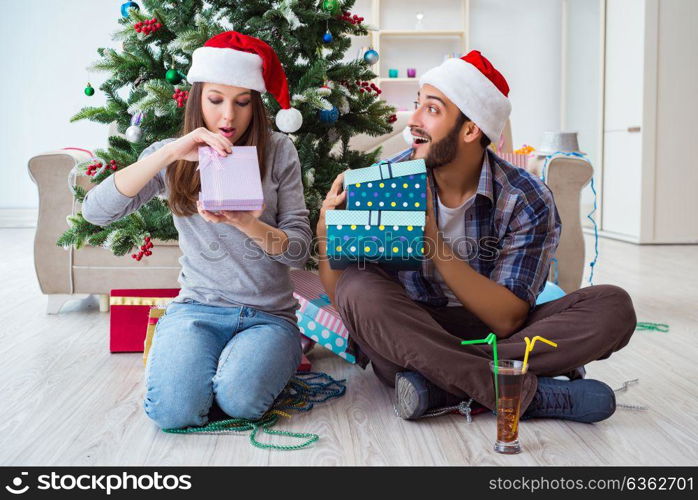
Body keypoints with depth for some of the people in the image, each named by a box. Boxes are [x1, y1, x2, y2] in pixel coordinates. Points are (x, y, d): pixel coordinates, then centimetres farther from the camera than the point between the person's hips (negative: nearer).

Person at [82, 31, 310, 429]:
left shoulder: (277, 152, 0)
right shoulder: (172, 157, 4)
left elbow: (299, 249, -4)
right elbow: (96, 211, -13)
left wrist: (248, 225, -25)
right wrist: (169, 153, -24)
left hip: (268, 314, 0)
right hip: (197, 307, 1)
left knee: (239, 400, -29)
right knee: (172, 410, -25)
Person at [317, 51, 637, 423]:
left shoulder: (527, 201, -10)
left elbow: (506, 320, -17)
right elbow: (340, 296, -6)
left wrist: (432, 240, -26)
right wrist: (326, 234, -26)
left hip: (494, 338, 0)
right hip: (405, 336, 0)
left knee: (613, 307, -21)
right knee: (358, 289, -32)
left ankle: (441, 385, -27)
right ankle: (527, 393, -29)